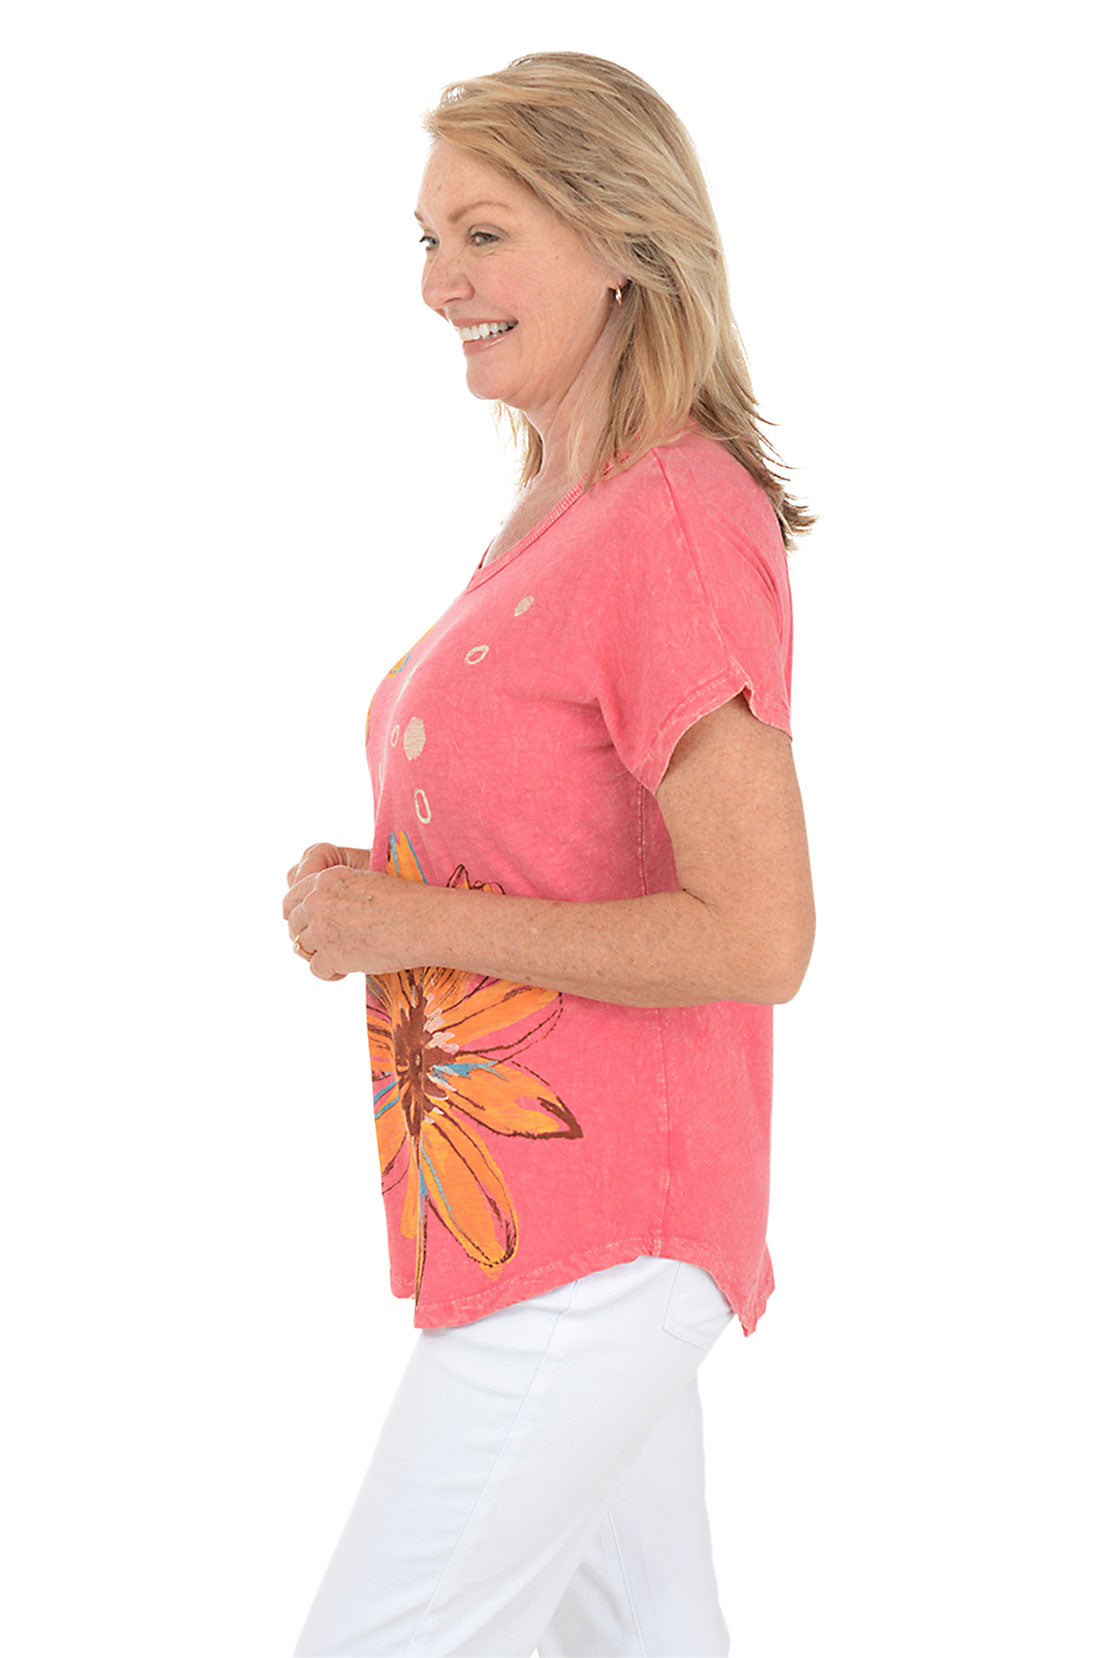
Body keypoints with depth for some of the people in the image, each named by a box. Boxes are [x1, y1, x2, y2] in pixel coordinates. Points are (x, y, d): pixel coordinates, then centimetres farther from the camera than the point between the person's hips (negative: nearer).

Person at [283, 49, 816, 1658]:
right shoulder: (560, 515, 9)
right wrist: (377, 889, 3)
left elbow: (756, 939, -23)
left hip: (588, 1236, -9)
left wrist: (415, 923, -18)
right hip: (518, 1205, 9)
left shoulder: (681, 528, -19)